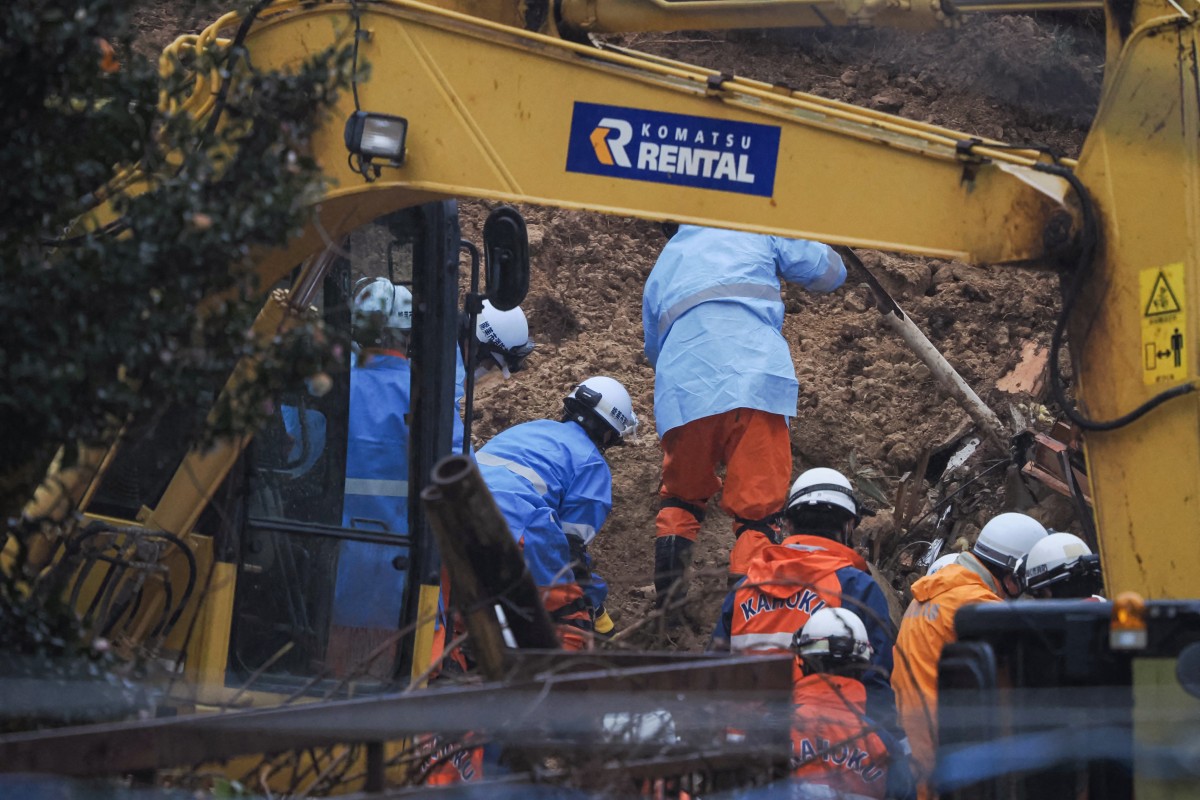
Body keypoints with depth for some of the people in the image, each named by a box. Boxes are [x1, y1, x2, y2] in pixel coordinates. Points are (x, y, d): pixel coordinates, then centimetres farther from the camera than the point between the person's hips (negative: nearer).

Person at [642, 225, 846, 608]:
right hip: (753, 381, -3)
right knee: (757, 507, -1)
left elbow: (653, 347, 37)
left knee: (681, 500, 20)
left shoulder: (663, 265, 31)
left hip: (681, 389, 3)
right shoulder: (757, 232, 20)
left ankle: (666, 606, 8)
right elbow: (829, 271, 22)